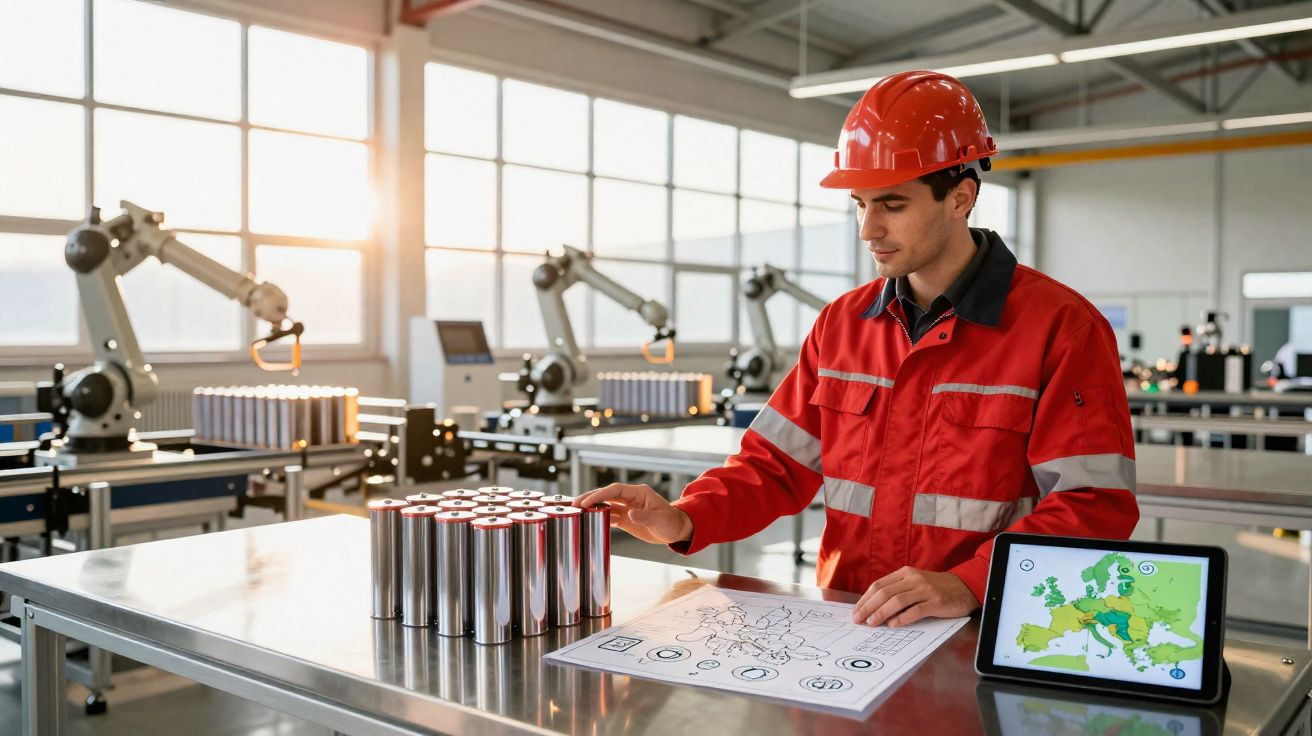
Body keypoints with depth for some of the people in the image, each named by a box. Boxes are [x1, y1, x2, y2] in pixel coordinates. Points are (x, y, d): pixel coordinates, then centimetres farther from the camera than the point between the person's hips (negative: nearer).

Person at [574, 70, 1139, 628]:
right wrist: (685, 520, -7)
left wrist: (968, 586, -23)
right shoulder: (842, 322, 12)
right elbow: (777, 463, 11)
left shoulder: (1062, 328, -5)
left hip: (984, 642, -3)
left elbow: (1093, 506, -11)